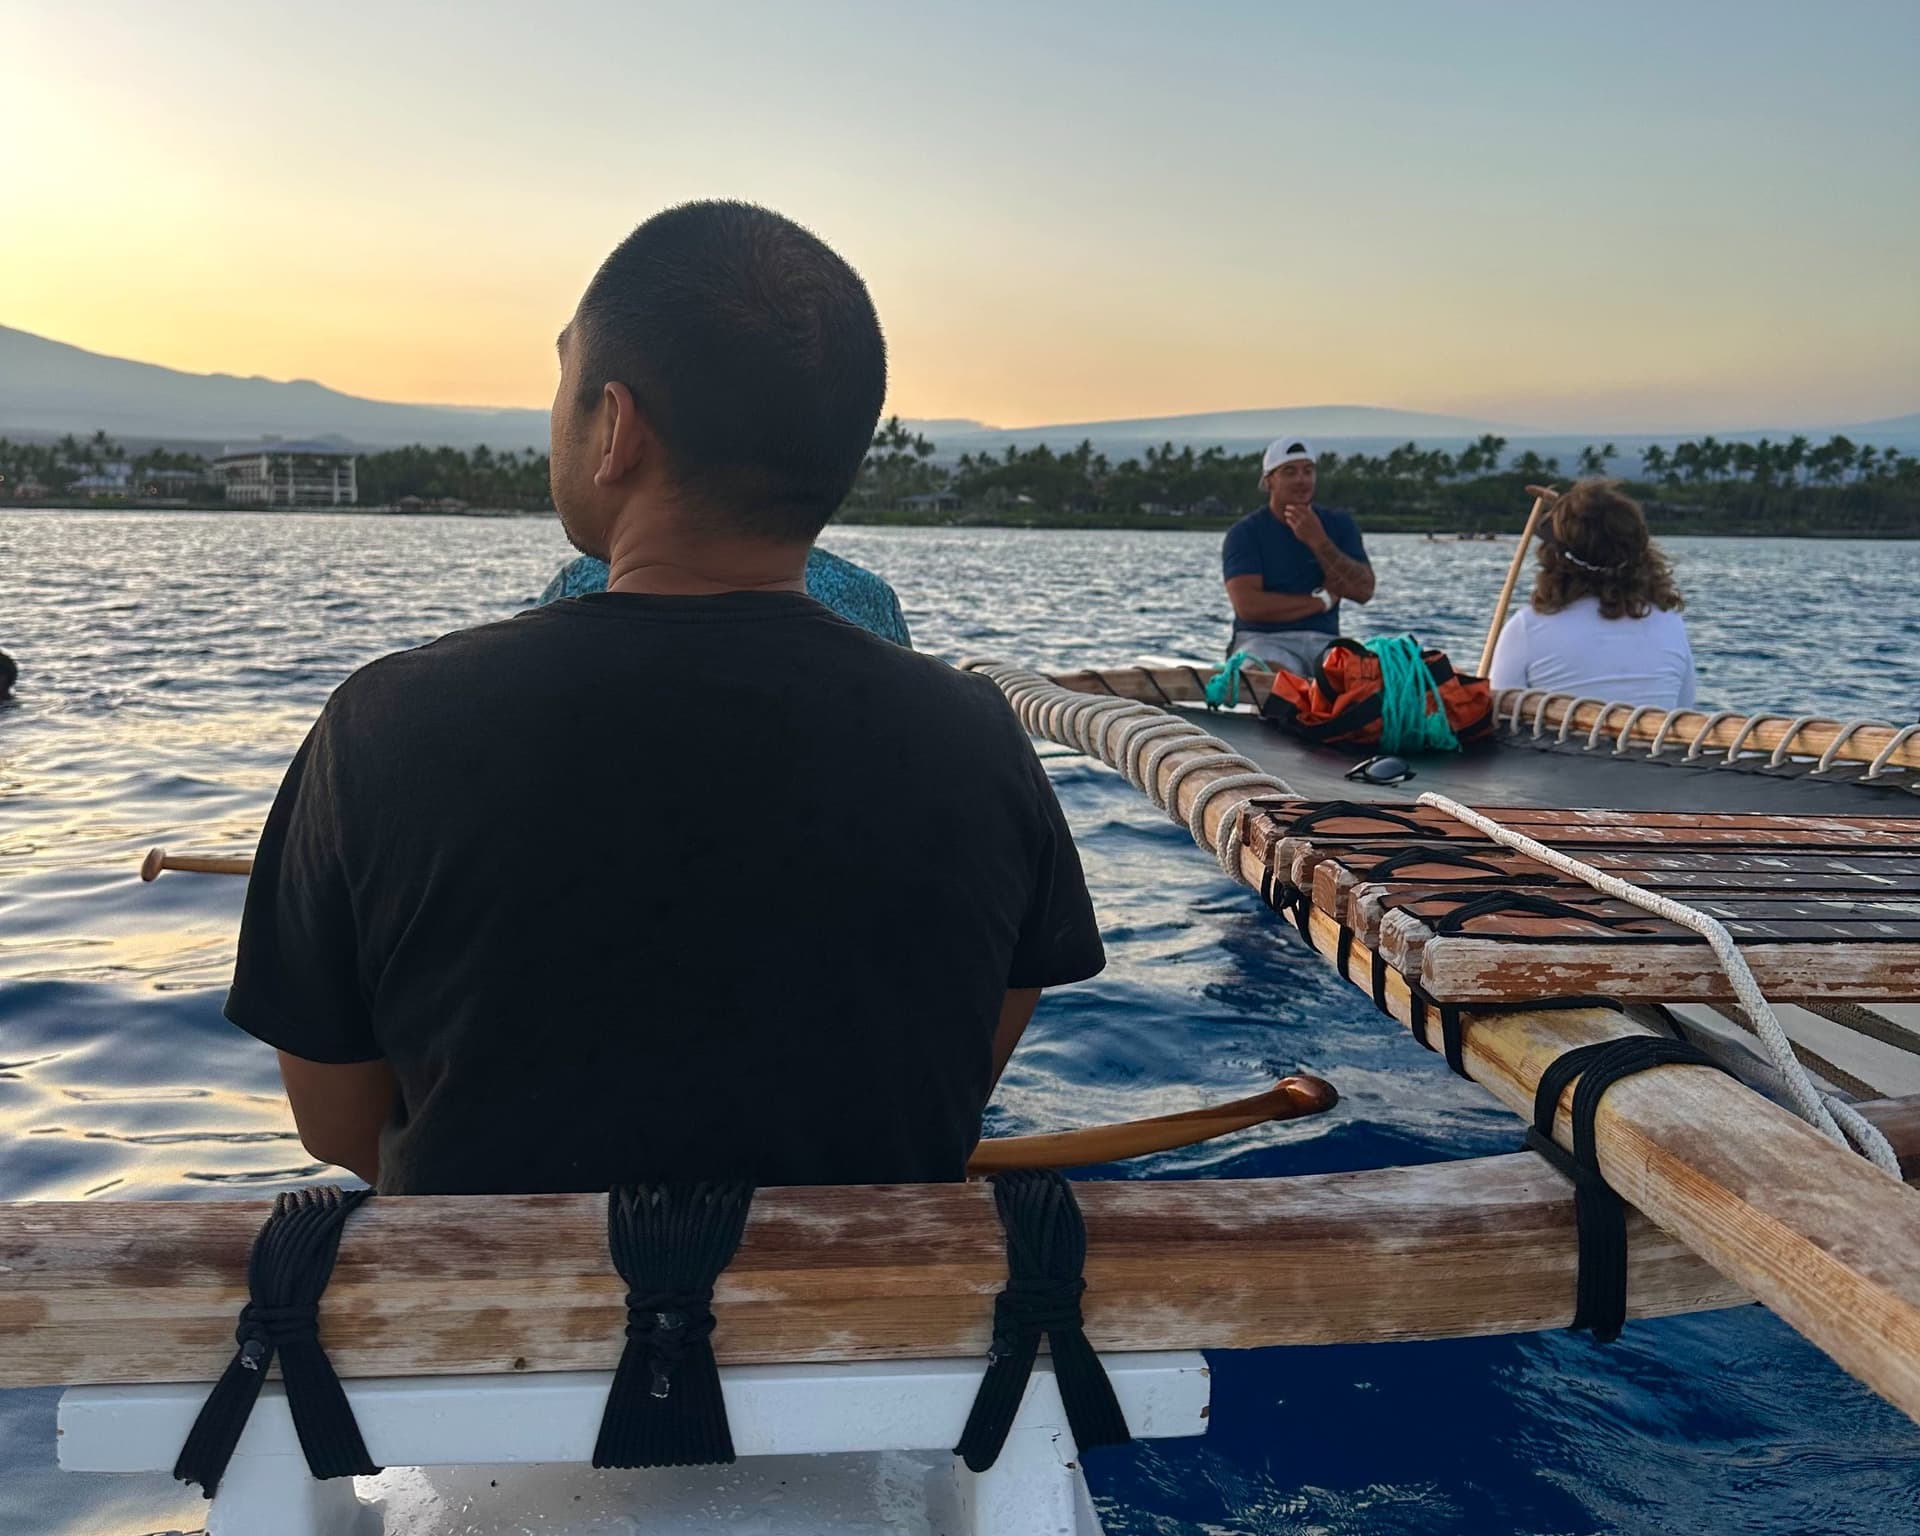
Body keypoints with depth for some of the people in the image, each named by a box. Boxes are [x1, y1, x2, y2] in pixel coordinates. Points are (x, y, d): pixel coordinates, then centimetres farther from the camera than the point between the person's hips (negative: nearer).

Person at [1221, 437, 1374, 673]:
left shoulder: (1339, 525, 14)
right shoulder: (1245, 533, 2)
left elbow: (1364, 591, 2)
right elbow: (1247, 605, -12)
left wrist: (1318, 541, -8)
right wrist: (1323, 599, -2)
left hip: (1324, 642, 4)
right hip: (1264, 640, -3)